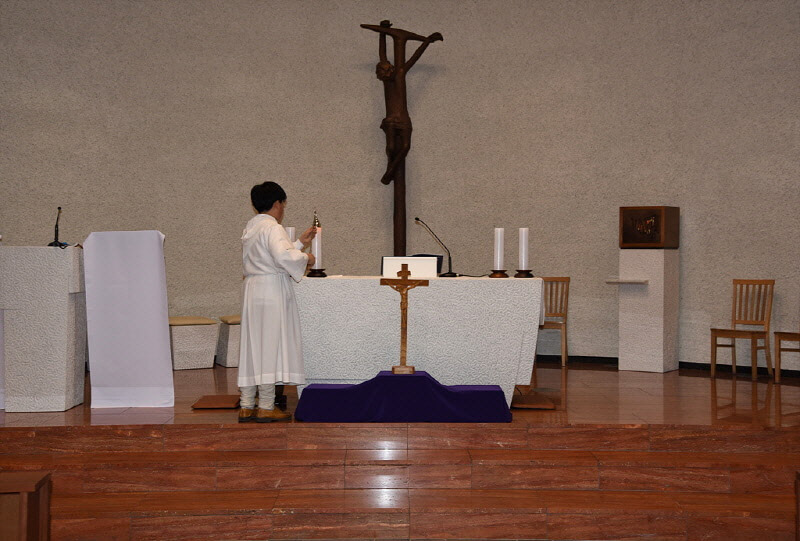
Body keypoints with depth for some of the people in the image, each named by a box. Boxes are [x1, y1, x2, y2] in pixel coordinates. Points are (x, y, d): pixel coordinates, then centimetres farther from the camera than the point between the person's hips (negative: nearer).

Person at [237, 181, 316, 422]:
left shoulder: (250, 228, 17)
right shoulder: (272, 227, -12)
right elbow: (283, 257, -27)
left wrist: (299, 243, 28)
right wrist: (305, 258, -10)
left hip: (252, 292, 9)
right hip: (272, 292, -9)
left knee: (252, 347, 9)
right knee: (270, 346, -4)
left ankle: (246, 406, 11)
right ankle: (266, 407, -1)